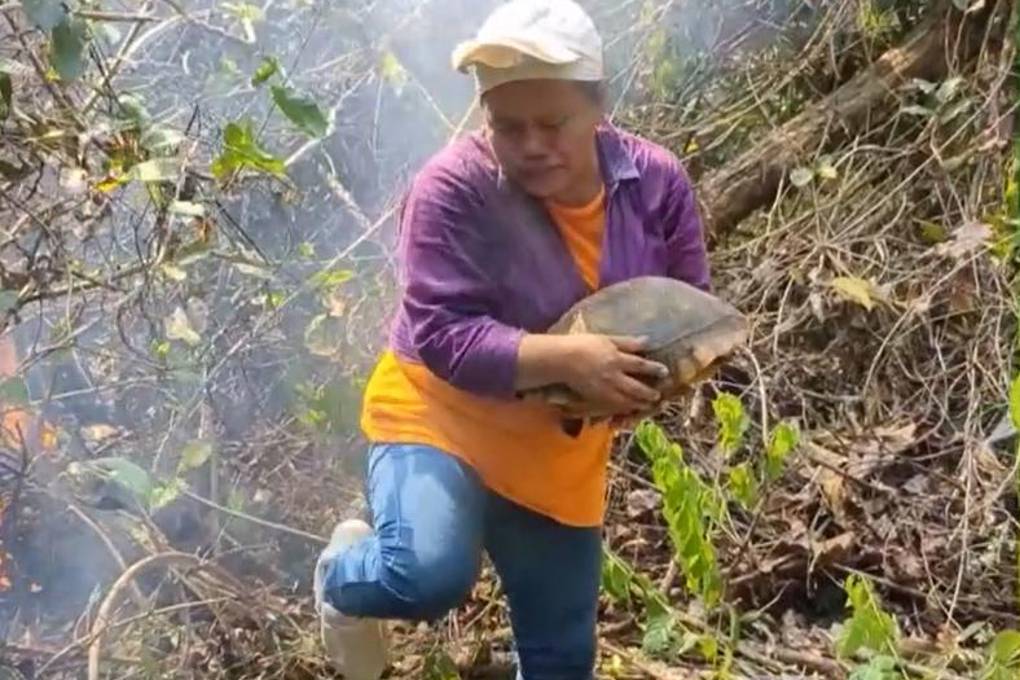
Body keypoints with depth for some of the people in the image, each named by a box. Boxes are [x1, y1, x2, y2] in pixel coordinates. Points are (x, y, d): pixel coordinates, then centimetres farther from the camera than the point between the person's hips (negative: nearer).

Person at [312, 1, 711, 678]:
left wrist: (652, 378, -23)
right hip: (438, 419, -4)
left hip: (560, 456, 5)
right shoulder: (455, 188, -22)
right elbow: (443, 335, -25)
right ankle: (344, 574, 5)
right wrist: (567, 358, -38)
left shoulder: (656, 180, -9)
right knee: (430, 575, -33)